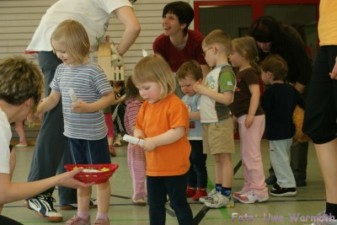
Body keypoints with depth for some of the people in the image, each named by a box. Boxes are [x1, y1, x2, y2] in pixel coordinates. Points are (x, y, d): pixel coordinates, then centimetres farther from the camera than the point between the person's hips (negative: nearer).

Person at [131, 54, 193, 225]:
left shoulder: (175, 105, -18)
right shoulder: (146, 106, 8)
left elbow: (178, 132, -25)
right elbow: (139, 126, 16)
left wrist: (154, 141, -28)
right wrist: (138, 135, -7)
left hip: (174, 167, -8)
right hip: (153, 167, 8)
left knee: (178, 203, 2)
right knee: (155, 204, 16)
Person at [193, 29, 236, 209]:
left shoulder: (226, 71, -15)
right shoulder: (214, 71, 12)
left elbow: (227, 98, -24)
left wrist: (205, 90, -18)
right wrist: (201, 88, 5)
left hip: (220, 122, -9)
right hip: (209, 121, 9)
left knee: (224, 157, -3)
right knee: (217, 158, 14)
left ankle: (225, 195, 0)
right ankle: (218, 190, 21)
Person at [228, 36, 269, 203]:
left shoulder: (249, 72, -13)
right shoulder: (240, 73, 16)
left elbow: (255, 93, -22)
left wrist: (251, 115, -27)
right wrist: (236, 115, 19)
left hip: (251, 118, -10)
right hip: (243, 117, 10)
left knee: (251, 154, -8)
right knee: (245, 155, 15)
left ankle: (259, 191, -4)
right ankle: (249, 188, 22)